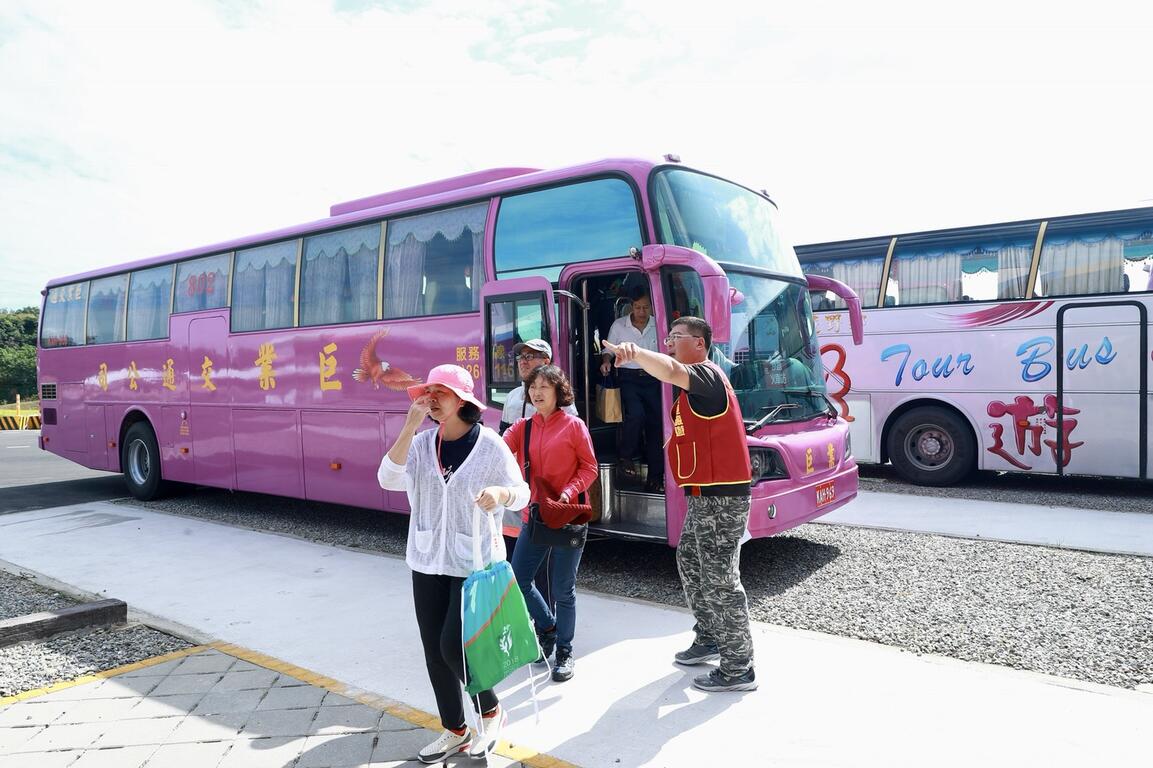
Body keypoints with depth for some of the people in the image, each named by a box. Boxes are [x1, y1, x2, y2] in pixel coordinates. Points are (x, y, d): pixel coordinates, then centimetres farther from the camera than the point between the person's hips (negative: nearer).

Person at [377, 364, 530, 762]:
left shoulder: (490, 444, -10)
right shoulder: (421, 443, -1)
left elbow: (522, 493, -5)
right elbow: (388, 480, -16)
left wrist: (500, 493, -28)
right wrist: (409, 427, -22)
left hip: (474, 562, -4)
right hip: (428, 561, 5)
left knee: (454, 647, -6)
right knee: (435, 652, 11)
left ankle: (491, 711, 23)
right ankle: (455, 731, 31)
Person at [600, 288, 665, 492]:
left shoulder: (658, 326, 4)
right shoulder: (619, 325, 1)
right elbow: (609, 349, 10)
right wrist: (606, 361, -10)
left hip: (652, 377, 2)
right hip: (628, 377, -2)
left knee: (655, 423, -1)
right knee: (636, 414, -27)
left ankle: (655, 478, 8)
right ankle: (626, 457, -2)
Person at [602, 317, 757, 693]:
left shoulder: (706, 374, -14)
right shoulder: (693, 384, 18)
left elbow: (671, 371, -39)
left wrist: (636, 353, -55)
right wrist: (679, 440, 12)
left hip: (721, 496, -11)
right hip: (706, 494, 11)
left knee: (719, 579, -5)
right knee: (689, 563, 21)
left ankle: (738, 669, 6)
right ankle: (708, 640, 36)